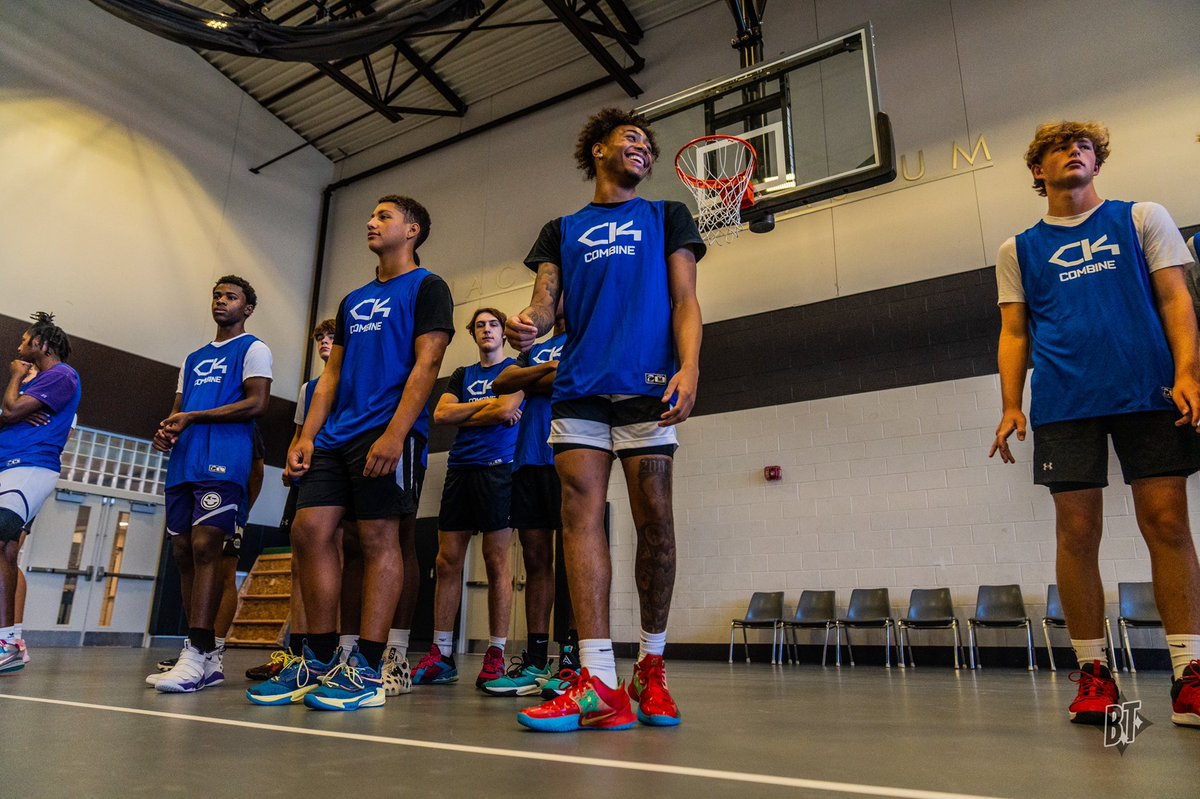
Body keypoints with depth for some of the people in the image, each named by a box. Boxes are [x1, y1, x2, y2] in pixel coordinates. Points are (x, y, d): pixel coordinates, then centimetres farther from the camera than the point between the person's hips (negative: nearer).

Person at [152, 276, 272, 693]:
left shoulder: (253, 349, 5)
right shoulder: (193, 358, 27)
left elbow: (257, 403, -9)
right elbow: (178, 410, 26)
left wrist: (193, 417, -10)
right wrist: (166, 430, 3)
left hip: (223, 463, -8)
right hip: (182, 464, 8)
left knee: (205, 546, -17)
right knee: (183, 552, 4)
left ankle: (197, 653, -17)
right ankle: (206, 659, 9)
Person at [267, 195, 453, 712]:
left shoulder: (427, 287, 3)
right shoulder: (353, 300, 25)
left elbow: (426, 364, -9)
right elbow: (332, 373, 21)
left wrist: (394, 433, -20)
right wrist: (306, 436, 9)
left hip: (389, 431, -7)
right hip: (337, 434, 8)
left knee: (379, 538, -8)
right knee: (309, 530, 0)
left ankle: (368, 671, -1)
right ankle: (320, 662, 10)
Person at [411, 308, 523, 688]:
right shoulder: (462, 375, 22)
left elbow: (507, 409, -9)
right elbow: (441, 414, 5)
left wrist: (464, 414, 1)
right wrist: (487, 405, -3)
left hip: (497, 467, -4)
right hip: (459, 468, 5)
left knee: (497, 562, -5)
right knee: (447, 561, 1)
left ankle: (495, 655, 1)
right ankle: (441, 654, 6)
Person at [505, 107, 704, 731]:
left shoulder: (667, 218, 19)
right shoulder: (561, 230, 22)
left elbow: (684, 301, 7)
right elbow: (545, 302, 11)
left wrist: (688, 367, -12)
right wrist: (530, 325, -15)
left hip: (647, 386, -1)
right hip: (577, 388, 1)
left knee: (654, 523, -4)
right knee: (581, 515, -12)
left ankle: (651, 668, 13)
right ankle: (600, 685, -12)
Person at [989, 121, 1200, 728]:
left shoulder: (1142, 219, 15)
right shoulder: (1018, 250, 16)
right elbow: (1014, 332, 11)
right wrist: (1011, 405, -1)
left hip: (1151, 396, 0)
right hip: (1062, 406, 0)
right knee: (1077, 533, -2)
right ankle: (1092, 672, 7)